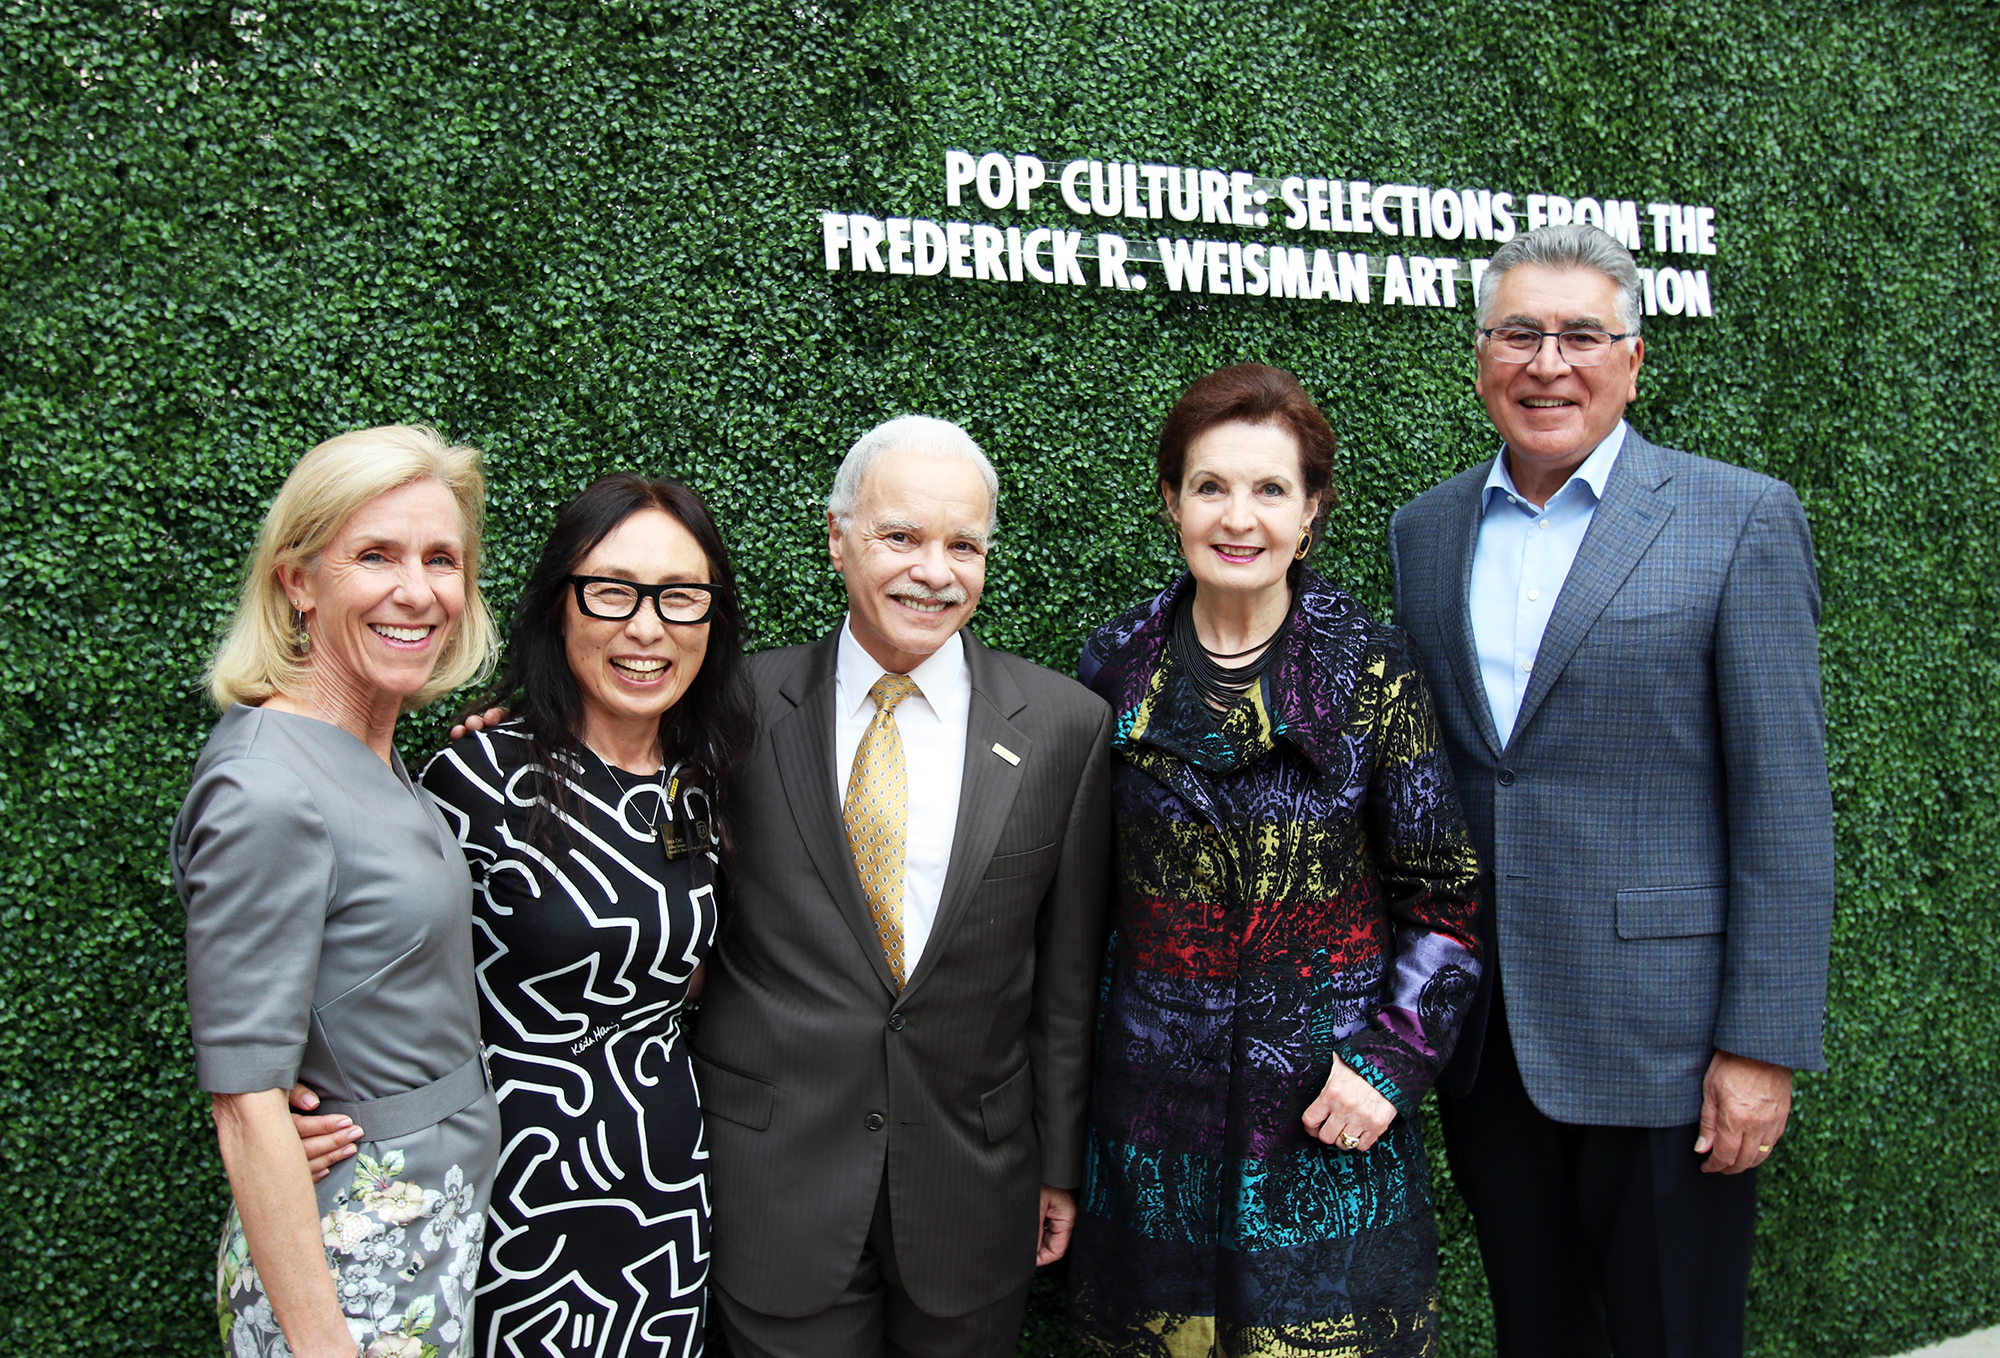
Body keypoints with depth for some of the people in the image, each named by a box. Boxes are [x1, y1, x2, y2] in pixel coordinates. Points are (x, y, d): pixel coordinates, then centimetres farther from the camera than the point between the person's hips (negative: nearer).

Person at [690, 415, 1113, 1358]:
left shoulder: (1065, 725, -4)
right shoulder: (748, 705, -4)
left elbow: (1067, 975, 1)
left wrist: (1061, 1164, 6)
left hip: (975, 1190, 1)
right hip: (775, 1184, 0)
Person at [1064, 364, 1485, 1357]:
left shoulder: (1374, 669, -6)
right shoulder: (1117, 665, 0)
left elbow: (1445, 893, -3)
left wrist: (1390, 1057, -11)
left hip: (1328, 1098, -2)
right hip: (1155, 1094, 2)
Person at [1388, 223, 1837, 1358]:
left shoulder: (1740, 520, -5)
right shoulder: (1424, 531, 9)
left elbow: (1785, 803, -8)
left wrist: (1764, 1046, -12)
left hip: (1658, 1040, -4)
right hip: (1482, 1039, 4)